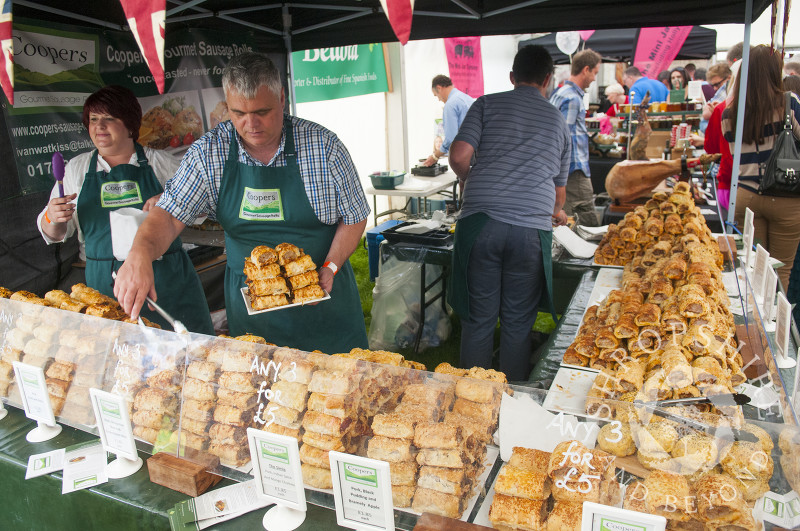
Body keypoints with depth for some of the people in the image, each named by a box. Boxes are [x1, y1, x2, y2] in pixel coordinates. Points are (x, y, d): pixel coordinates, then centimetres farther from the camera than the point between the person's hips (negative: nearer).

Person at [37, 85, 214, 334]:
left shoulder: (160, 162, 6)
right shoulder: (77, 169, 12)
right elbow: (54, 234, 15)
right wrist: (53, 218, -7)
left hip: (167, 276, -1)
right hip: (105, 284, 1)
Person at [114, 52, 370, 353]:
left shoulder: (324, 145, -11)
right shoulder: (208, 153, -6)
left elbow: (354, 217, -3)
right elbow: (170, 215, -10)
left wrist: (331, 267, -16)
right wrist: (140, 255, -30)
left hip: (324, 296, -1)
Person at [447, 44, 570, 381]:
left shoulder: (487, 105, 12)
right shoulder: (559, 120, 19)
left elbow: (458, 156, -1)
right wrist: (556, 213, 48)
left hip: (480, 222, -1)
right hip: (532, 228, 1)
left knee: (478, 318, 9)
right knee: (518, 322, 11)